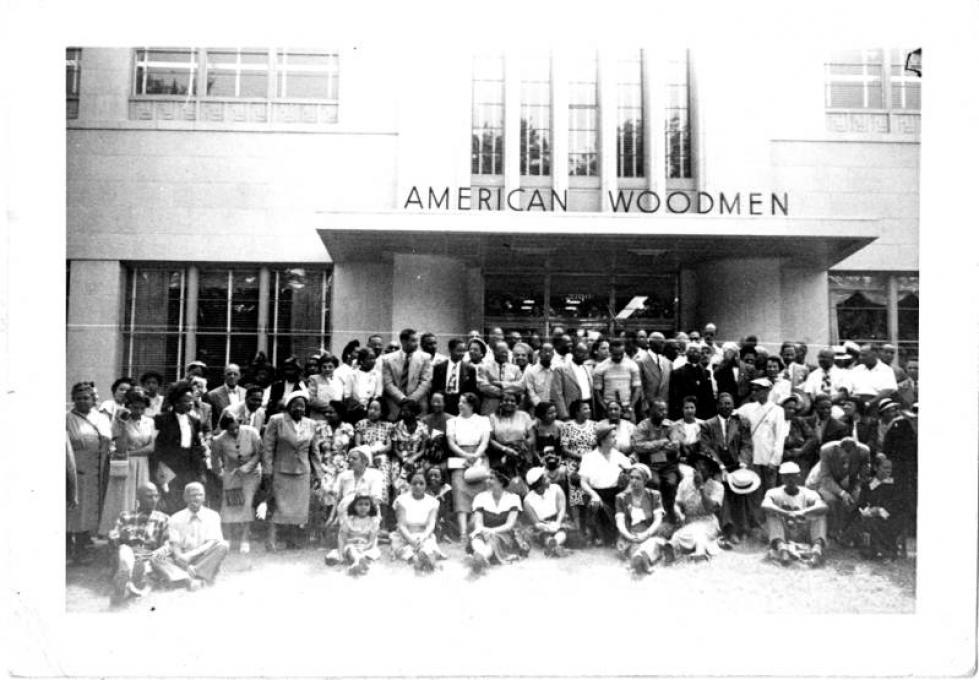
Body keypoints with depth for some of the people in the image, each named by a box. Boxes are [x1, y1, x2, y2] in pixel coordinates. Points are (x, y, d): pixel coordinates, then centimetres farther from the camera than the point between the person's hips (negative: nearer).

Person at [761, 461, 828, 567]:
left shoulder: (809, 494, 0)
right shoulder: (775, 493, -1)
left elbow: (824, 507, -23)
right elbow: (764, 506, -25)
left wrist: (803, 513, -42)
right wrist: (787, 514, -42)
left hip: (805, 540, 1)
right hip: (784, 538, -1)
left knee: (819, 514, -17)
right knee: (771, 514, -22)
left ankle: (817, 548, -42)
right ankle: (782, 548, -45)